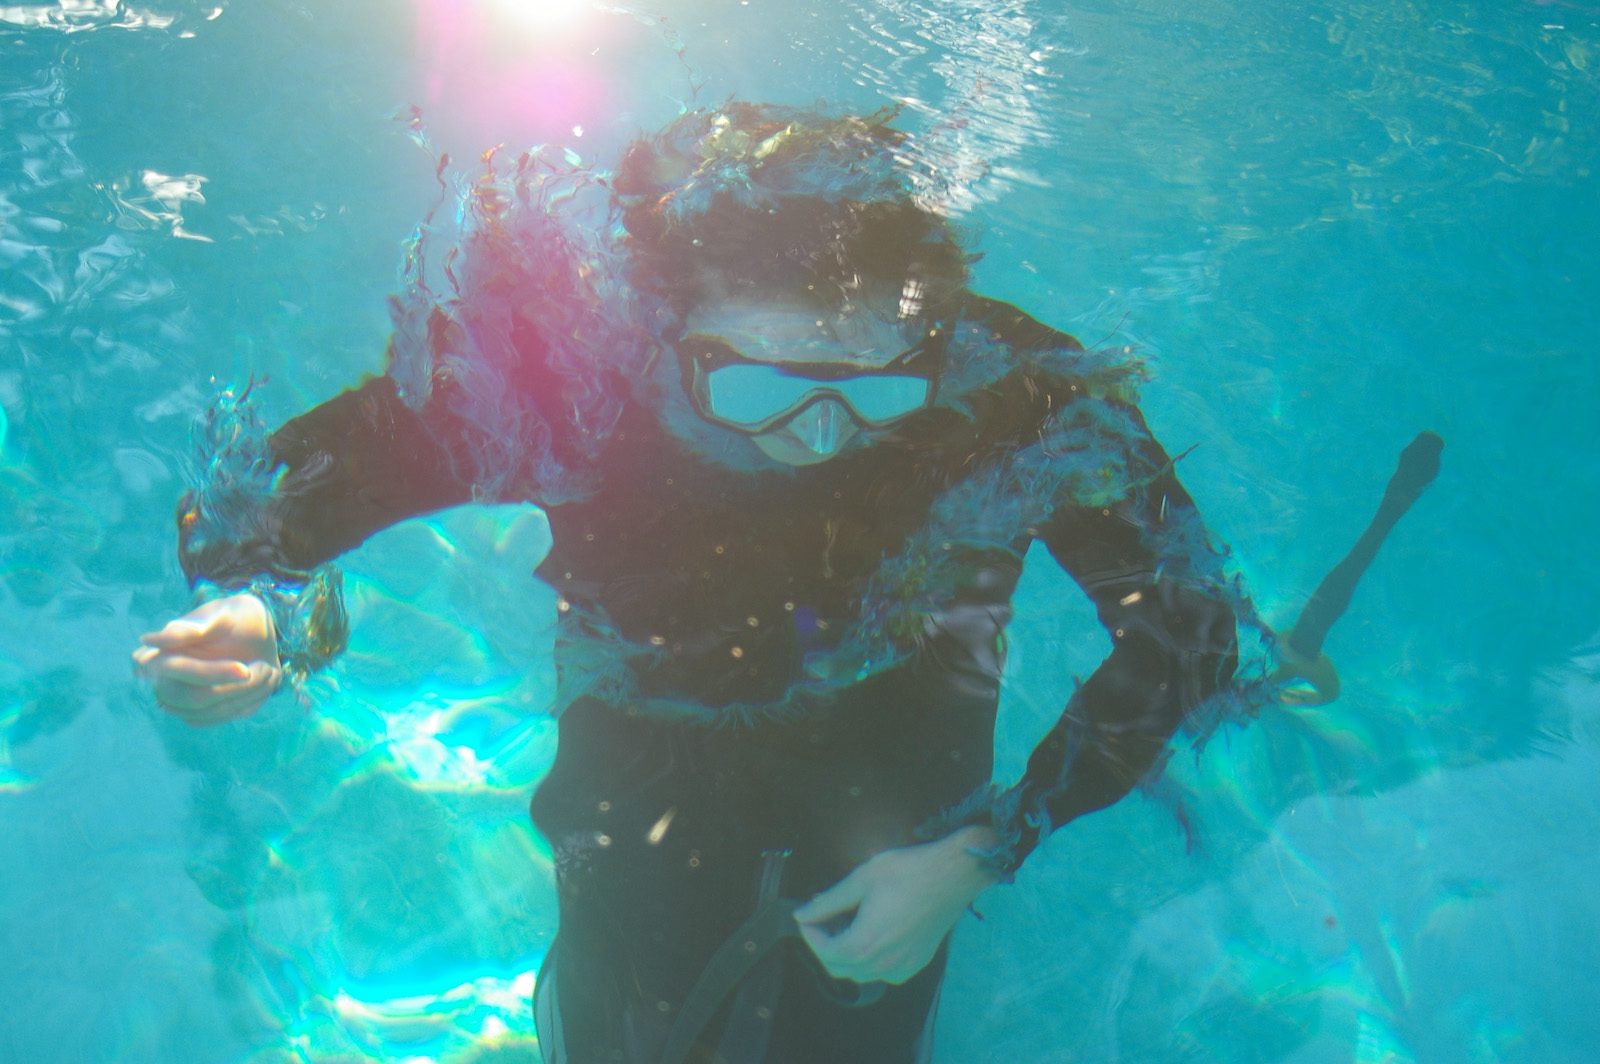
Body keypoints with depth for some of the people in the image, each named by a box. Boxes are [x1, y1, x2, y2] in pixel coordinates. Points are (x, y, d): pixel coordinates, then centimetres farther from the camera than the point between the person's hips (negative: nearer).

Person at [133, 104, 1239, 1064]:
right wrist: (261, 615, -46)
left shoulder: (1001, 389, -34)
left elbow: (1186, 617, -21)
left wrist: (980, 856, -24)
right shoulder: (560, 361, -35)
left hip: (893, 720, 1)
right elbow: (269, 487, -21)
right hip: (651, 733, 0)